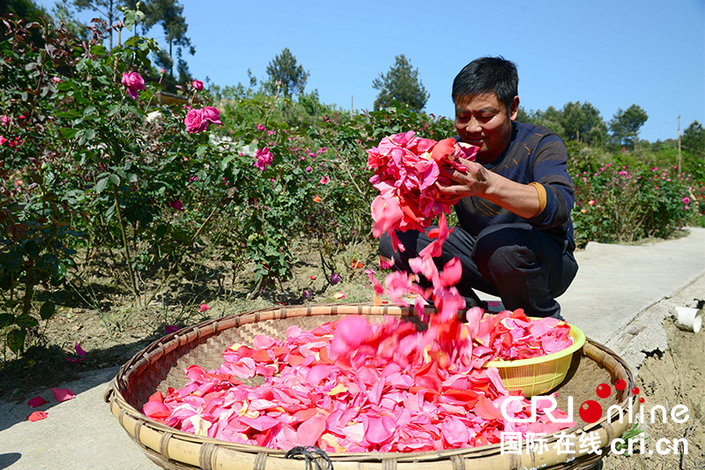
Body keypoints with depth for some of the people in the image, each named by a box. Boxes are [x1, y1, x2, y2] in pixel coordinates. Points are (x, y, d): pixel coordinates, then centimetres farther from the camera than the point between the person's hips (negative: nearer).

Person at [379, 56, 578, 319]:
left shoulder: (541, 144, -15)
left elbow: (559, 205, -35)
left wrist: (488, 184, -51)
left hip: (546, 261, -3)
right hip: (481, 260, 4)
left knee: (498, 241, -39)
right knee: (394, 242, -11)